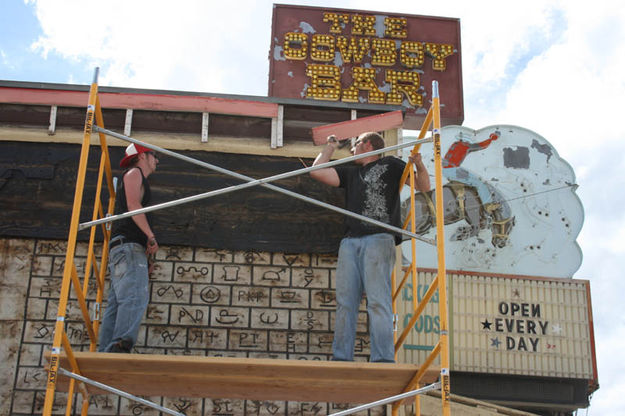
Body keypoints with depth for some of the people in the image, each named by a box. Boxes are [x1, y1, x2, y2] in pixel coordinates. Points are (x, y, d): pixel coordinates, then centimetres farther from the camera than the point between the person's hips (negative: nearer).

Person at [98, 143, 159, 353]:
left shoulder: (138, 178, 35)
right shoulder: (134, 173, 8)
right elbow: (133, 205, -9)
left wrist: (146, 260, 22)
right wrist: (151, 236, -15)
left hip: (129, 249, 10)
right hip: (128, 245, -10)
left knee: (117, 304, -1)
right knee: (135, 297, -25)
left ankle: (104, 355, -7)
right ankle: (121, 344, -39)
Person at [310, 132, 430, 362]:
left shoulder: (390, 165, 18)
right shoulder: (350, 173, 30)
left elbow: (424, 187, 13)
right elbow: (317, 171, 22)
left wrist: (419, 164, -6)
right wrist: (330, 148, 32)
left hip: (379, 239, -5)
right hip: (350, 241, 5)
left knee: (378, 301, -16)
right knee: (345, 302, -2)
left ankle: (383, 360, -21)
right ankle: (341, 359, -1)